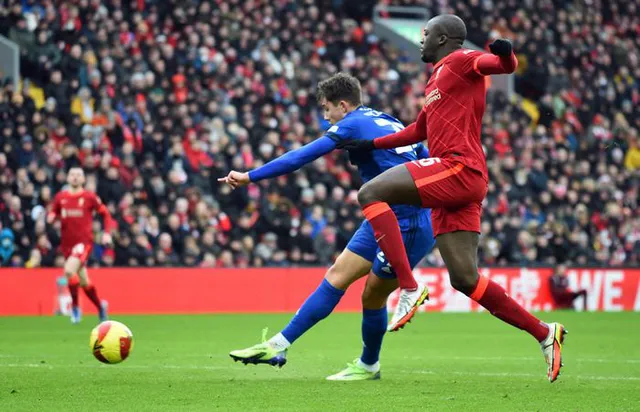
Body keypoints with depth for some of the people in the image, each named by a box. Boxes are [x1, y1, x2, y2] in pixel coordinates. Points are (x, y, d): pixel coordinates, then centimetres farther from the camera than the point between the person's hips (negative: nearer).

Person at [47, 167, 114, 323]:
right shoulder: (60, 197, 6)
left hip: (84, 241, -5)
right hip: (67, 243, 5)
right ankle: (100, 306, 35)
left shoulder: (89, 197, -2)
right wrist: (51, 217, -9)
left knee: (69, 270, -27)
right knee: (84, 281, 12)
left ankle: (75, 307, -13)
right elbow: (53, 214, 15)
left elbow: (105, 213, 5)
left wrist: (107, 233, -6)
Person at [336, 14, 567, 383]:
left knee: (370, 194, -17)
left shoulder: (460, 62, 3)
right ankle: (544, 333, 4)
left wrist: (505, 55, -39)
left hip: (459, 168, -9)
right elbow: (420, 131, 41)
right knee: (464, 280, 2)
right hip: (458, 185, 9)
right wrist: (372, 145, 39)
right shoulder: (438, 80, 30)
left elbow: (505, 64, -16)